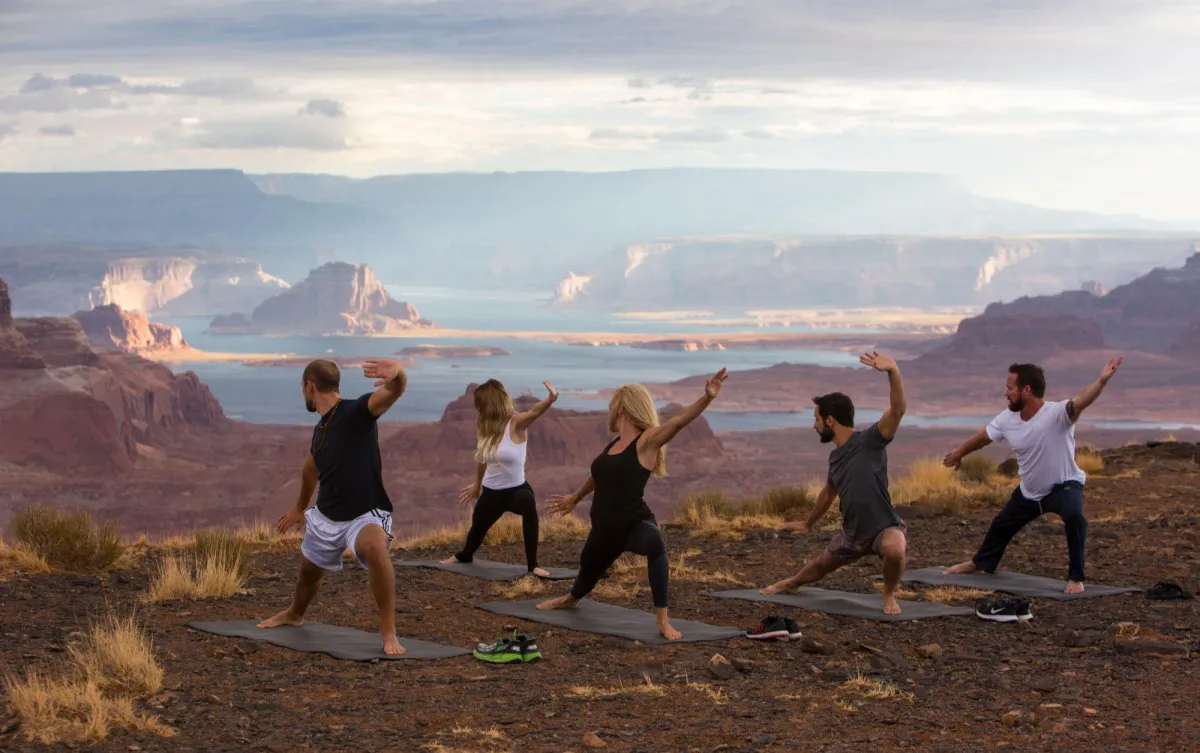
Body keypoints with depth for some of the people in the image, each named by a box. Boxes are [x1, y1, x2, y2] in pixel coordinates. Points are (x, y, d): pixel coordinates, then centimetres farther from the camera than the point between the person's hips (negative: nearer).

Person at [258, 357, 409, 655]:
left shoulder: (356, 412, -21)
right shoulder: (320, 429, 4)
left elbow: (393, 392, -43)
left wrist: (397, 373, -68)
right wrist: (300, 507, 41)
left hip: (365, 514, -8)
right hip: (326, 516, 8)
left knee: (375, 548, -41)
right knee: (308, 571, 28)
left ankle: (389, 633, -30)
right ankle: (294, 614, 63)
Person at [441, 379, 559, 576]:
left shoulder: (516, 423, -19)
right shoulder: (484, 425, 0)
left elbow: (534, 412, -42)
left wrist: (549, 400, -63)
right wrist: (477, 484, 29)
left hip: (515, 489, -6)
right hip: (490, 492, 6)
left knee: (528, 503, -40)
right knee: (477, 529, 26)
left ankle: (533, 565, -37)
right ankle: (464, 556, 63)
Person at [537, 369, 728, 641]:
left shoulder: (646, 441, -12)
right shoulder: (614, 445, 10)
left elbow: (677, 421, -29)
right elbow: (598, 475, 30)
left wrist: (707, 398, -45)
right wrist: (575, 498, 46)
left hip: (635, 523, -8)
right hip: (605, 528, 8)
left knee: (655, 546, -42)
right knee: (588, 571, 31)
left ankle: (663, 622, -39)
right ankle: (570, 599, 68)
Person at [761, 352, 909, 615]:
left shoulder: (869, 441, -20)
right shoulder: (835, 456, 4)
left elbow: (898, 409, -36)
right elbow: (828, 493, 24)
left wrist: (893, 371, -52)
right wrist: (808, 524, 39)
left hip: (884, 527, -8)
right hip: (853, 532, 8)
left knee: (893, 549, -42)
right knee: (820, 566, 28)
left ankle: (889, 595, -12)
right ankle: (791, 584, 63)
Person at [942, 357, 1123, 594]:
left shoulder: (1056, 414, -33)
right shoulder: (1007, 419, -12)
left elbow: (1080, 401, -53)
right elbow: (983, 436, 7)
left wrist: (1102, 381, -74)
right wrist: (959, 453, 25)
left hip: (1064, 485, -7)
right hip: (1029, 491, 7)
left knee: (1074, 516, -37)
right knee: (1002, 524, 23)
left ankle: (1076, 578, -23)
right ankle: (981, 563, 54)